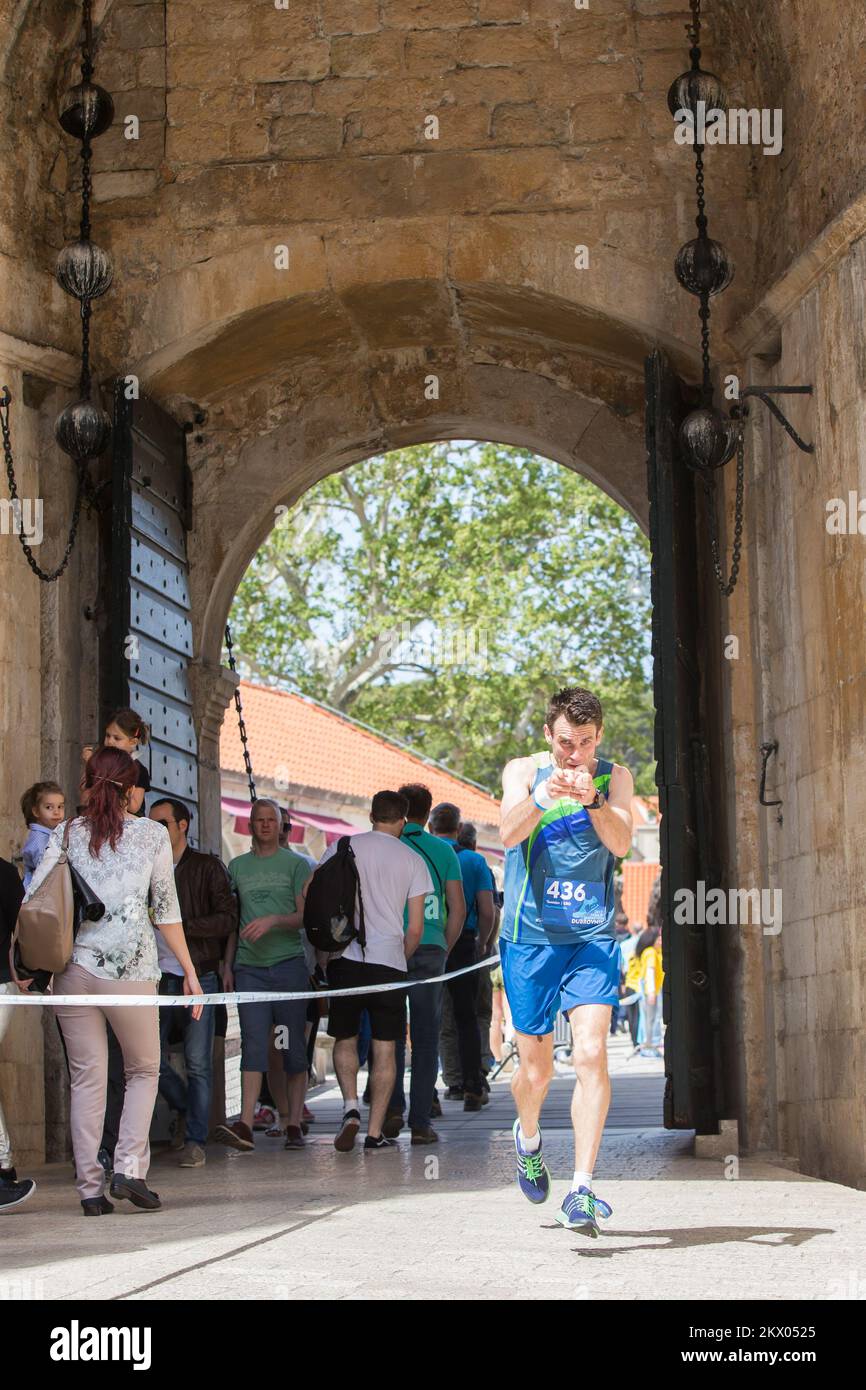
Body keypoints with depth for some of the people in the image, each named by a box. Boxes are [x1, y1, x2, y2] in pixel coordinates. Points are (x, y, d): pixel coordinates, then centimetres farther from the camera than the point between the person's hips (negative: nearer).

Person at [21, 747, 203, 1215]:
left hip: (73, 966, 2)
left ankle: (91, 1189, 4)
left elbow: (31, 901, 0)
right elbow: (166, 911, 2)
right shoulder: (152, 834, 2)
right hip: (129, 969, -2)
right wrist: (190, 971, 7)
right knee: (144, 1070, 14)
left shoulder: (66, 834, 8)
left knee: (86, 1078, 7)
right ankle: (129, 1168, -3)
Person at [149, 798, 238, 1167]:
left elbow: (227, 919, -4)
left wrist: (182, 924, -13)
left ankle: (195, 1140, 0)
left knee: (198, 1063, -6)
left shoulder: (207, 867, 4)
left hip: (197, 974, -4)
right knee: (151, 1058, 0)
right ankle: (187, 1109, 26)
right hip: (156, 977, 4)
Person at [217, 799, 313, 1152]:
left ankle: (293, 1125, 3)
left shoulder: (297, 864, 6)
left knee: (293, 1046, 0)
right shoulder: (237, 867, 15)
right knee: (253, 1043, -8)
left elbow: (305, 917, 0)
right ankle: (245, 1126, -16)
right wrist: (228, 964, 9)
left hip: (289, 962, -2)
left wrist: (273, 920, -17)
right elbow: (232, 920, 17)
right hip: (249, 965, 2)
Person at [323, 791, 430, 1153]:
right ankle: (375, 1133, 2)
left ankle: (350, 1108, -5)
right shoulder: (413, 861, 3)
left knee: (345, 1039, 16)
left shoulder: (341, 848, 4)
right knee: (384, 1049, 5)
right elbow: (415, 927, 2)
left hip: (344, 957, 1)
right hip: (389, 960, -1)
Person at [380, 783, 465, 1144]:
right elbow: (458, 908, 4)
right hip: (431, 950, 1)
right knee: (426, 1038, 4)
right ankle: (420, 1122, 3)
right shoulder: (443, 850, 7)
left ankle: (393, 1107, -3)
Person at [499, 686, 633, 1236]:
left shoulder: (615, 777, 1)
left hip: (592, 938, 0)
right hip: (529, 938, 0)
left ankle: (582, 1190, -16)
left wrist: (592, 799, -34)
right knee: (536, 1071, 7)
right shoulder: (523, 771, -1)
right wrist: (541, 797, -39)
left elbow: (620, 844, -16)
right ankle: (528, 1138, 41)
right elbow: (510, 834, -20)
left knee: (592, 1054, -17)